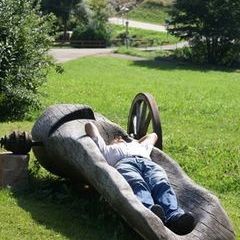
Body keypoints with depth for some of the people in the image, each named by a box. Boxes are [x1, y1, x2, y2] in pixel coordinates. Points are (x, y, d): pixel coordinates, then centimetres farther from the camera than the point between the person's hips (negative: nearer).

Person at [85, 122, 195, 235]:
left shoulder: (139, 146, 50)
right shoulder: (107, 149, 42)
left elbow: (153, 135, 68)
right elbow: (89, 125, 47)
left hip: (147, 162, 3)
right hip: (123, 163, -3)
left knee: (162, 184, -33)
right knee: (137, 185, -39)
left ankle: (174, 216, -63)